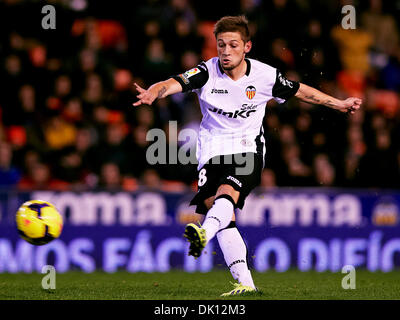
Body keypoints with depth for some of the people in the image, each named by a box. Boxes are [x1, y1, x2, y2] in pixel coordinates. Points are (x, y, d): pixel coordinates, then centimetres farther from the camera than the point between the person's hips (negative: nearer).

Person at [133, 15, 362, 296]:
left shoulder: (265, 76, -4)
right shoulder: (207, 72, -8)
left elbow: (300, 91, 13)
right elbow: (173, 83, -24)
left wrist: (339, 104, 19)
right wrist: (153, 93, -47)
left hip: (248, 149, -1)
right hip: (213, 151, 1)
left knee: (227, 192, -30)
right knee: (224, 217, -13)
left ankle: (204, 234, -58)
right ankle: (246, 284, -12)